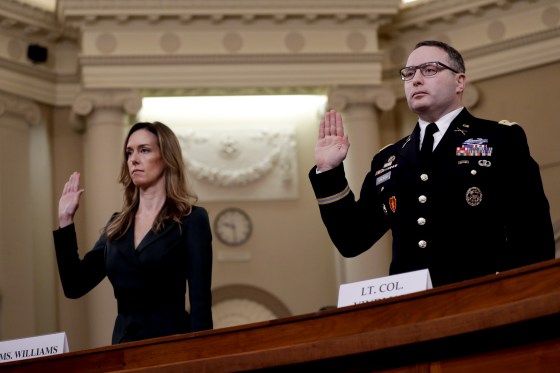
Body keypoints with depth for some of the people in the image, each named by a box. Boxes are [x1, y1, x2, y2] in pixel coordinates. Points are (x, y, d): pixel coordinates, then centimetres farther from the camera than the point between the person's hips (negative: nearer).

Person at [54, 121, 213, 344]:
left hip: (169, 339, -5)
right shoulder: (118, 224, 12)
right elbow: (74, 286, 8)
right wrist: (65, 220, 6)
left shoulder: (191, 219, -3)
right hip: (123, 342, 5)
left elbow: (200, 302, -8)